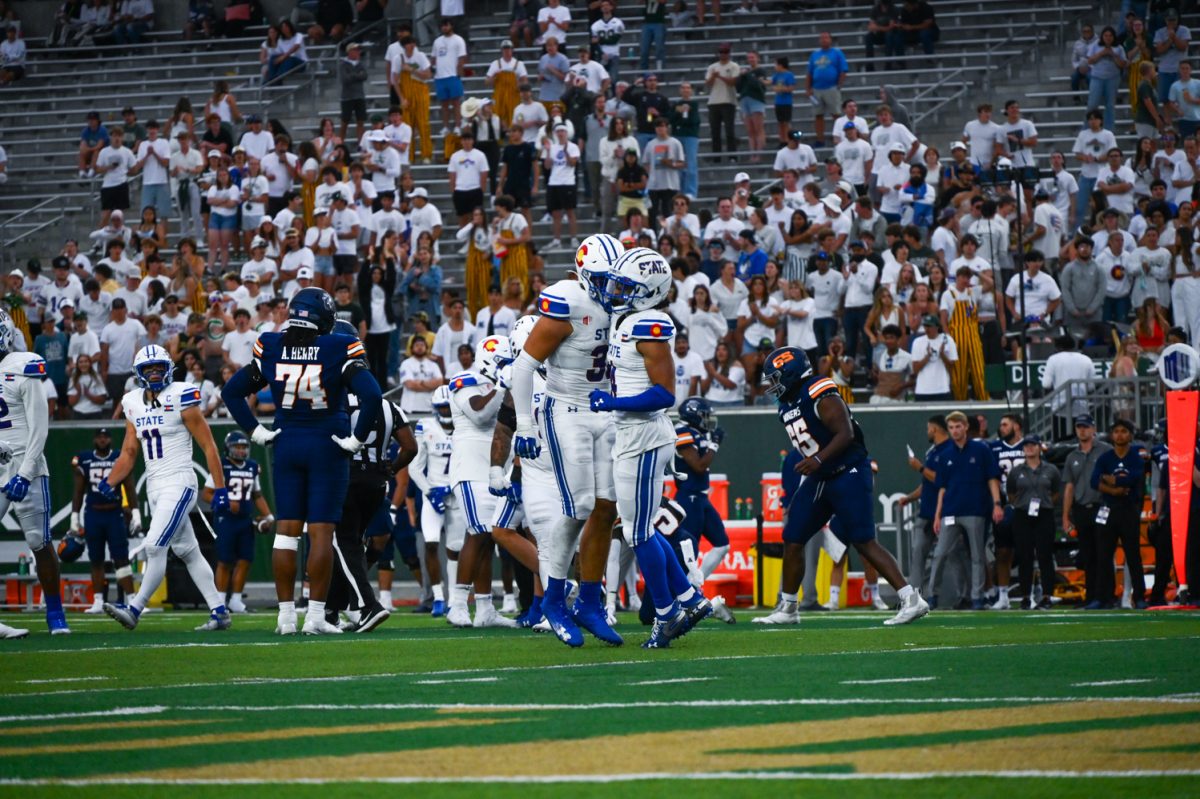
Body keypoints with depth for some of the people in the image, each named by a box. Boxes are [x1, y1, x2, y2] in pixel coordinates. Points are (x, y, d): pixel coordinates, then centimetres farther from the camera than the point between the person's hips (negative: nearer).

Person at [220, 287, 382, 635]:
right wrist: (357, 439, -9)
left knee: (286, 530, 7)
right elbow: (372, 396, -20)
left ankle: (286, 615, 6)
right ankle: (315, 615, -3)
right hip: (327, 448, -3)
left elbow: (231, 391, 6)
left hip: (286, 446, 3)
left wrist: (256, 431, 9)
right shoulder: (338, 351, -11)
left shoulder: (271, 349, 0)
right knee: (321, 532, 0)